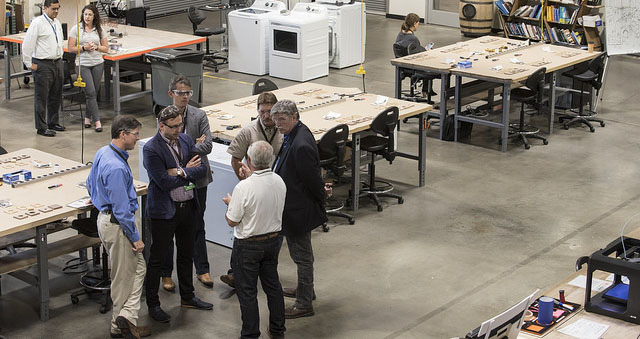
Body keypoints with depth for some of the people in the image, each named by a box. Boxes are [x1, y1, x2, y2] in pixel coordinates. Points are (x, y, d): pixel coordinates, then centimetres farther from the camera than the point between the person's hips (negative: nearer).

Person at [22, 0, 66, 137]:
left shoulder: (57, 23, 12)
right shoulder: (38, 23, -13)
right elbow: (27, 44, -14)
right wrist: (29, 64, -13)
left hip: (57, 63, 8)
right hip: (43, 65, -8)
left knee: (56, 96, 15)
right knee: (41, 97, -1)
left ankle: (53, 123, 28)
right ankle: (41, 128, 4)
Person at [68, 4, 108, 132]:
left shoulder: (99, 30, 7)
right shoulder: (76, 29, -1)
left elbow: (106, 48, 10)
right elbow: (71, 49, -2)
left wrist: (96, 47, -9)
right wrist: (84, 48, -16)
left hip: (97, 64, 3)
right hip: (82, 64, -3)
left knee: (94, 93, 7)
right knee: (90, 92, -9)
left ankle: (87, 117, 23)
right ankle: (97, 121, -8)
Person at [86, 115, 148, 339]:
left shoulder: (102, 153, 4)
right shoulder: (116, 168, -27)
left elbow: (90, 184, 20)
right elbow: (122, 209, -25)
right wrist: (135, 237, -17)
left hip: (105, 217, 10)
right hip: (117, 225, -10)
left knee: (139, 267, 13)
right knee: (124, 276, 2)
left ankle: (127, 317, 11)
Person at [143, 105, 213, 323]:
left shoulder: (185, 140, 3)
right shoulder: (151, 149, -18)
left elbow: (202, 169, -2)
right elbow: (164, 182, -24)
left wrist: (181, 172, -19)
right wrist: (188, 170, -12)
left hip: (188, 207, 7)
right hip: (164, 210, -7)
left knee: (186, 254, 19)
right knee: (157, 258, 3)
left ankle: (187, 297, 35)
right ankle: (152, 305, 14)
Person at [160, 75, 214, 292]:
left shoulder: (199, 115, -4)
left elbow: (208, 145, -12)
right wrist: (193, 144, -14)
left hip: (196, 178, 1)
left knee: (197, 226, 13)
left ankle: (202, 270, 25)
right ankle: (166, 274, 19)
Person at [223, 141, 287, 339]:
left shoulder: (244, 188, -27)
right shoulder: (279, 182, -8)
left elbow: (232, 221, -20)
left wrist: (229, 203, 3)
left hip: (248, 245, -6)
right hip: (273, 240, 6)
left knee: (247, 291, 7)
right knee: (272, 284, 20)